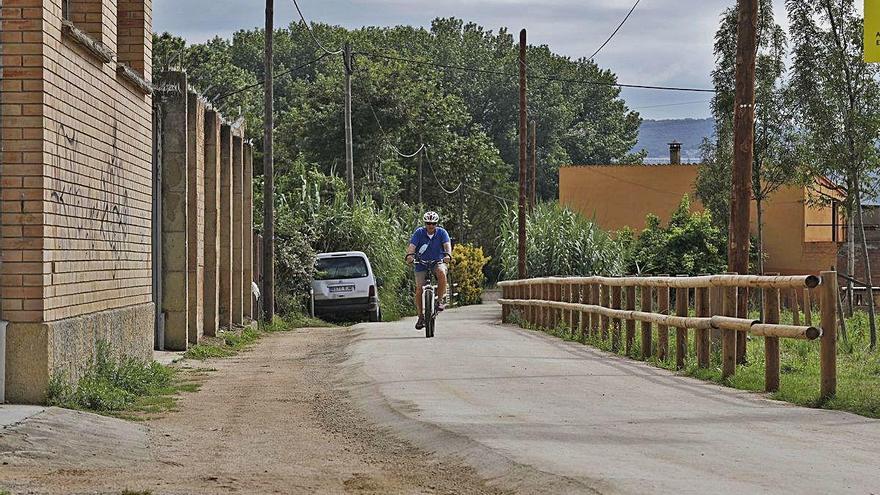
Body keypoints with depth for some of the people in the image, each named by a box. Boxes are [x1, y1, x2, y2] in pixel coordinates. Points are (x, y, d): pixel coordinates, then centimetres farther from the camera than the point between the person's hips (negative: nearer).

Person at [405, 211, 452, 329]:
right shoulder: (419, 233, -5)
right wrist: (409, 255, -38)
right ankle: (421, 315, 6)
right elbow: (412, 245, -17)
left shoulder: (442, 232, -4)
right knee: (419, 290, -11)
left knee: (441, 272, -35)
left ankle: (440, 300, -19)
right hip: (422, 265, 1)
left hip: (438, 262, 0)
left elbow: (447, 244, -18)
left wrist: (448, 255, -39)